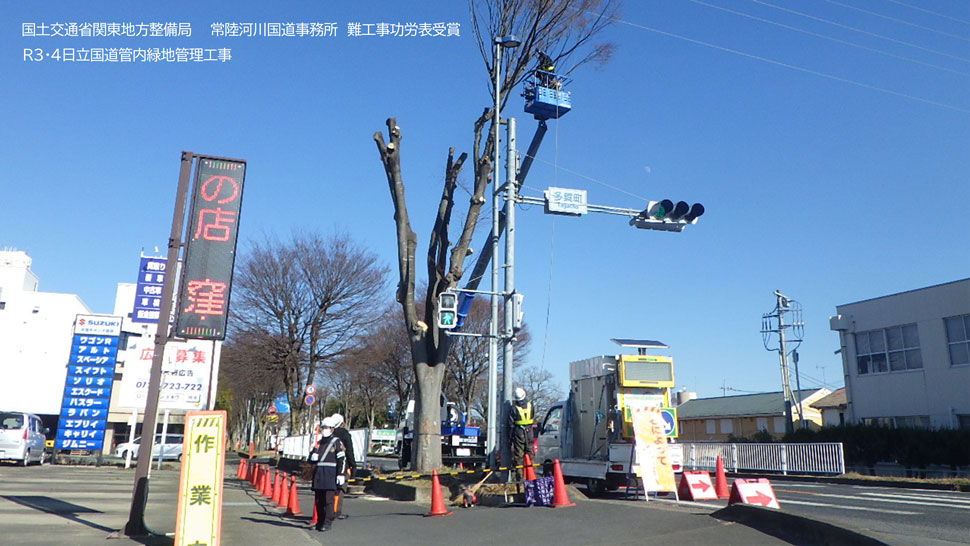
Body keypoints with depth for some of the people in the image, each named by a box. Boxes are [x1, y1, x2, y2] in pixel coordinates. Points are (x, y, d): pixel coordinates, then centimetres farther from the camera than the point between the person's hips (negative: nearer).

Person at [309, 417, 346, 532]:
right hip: (318, 473, 7)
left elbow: (342, 459, -7)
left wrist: (341, 474, -14)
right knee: (318, 500, 8)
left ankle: (328, 522, -8)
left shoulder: (337, 442, 0)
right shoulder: (319, 443, 20)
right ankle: (320, 521, 18)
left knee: (328, 499, -11)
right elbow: (312, 458, 27)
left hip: (330, 474, -6)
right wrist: (312, 457, 2)